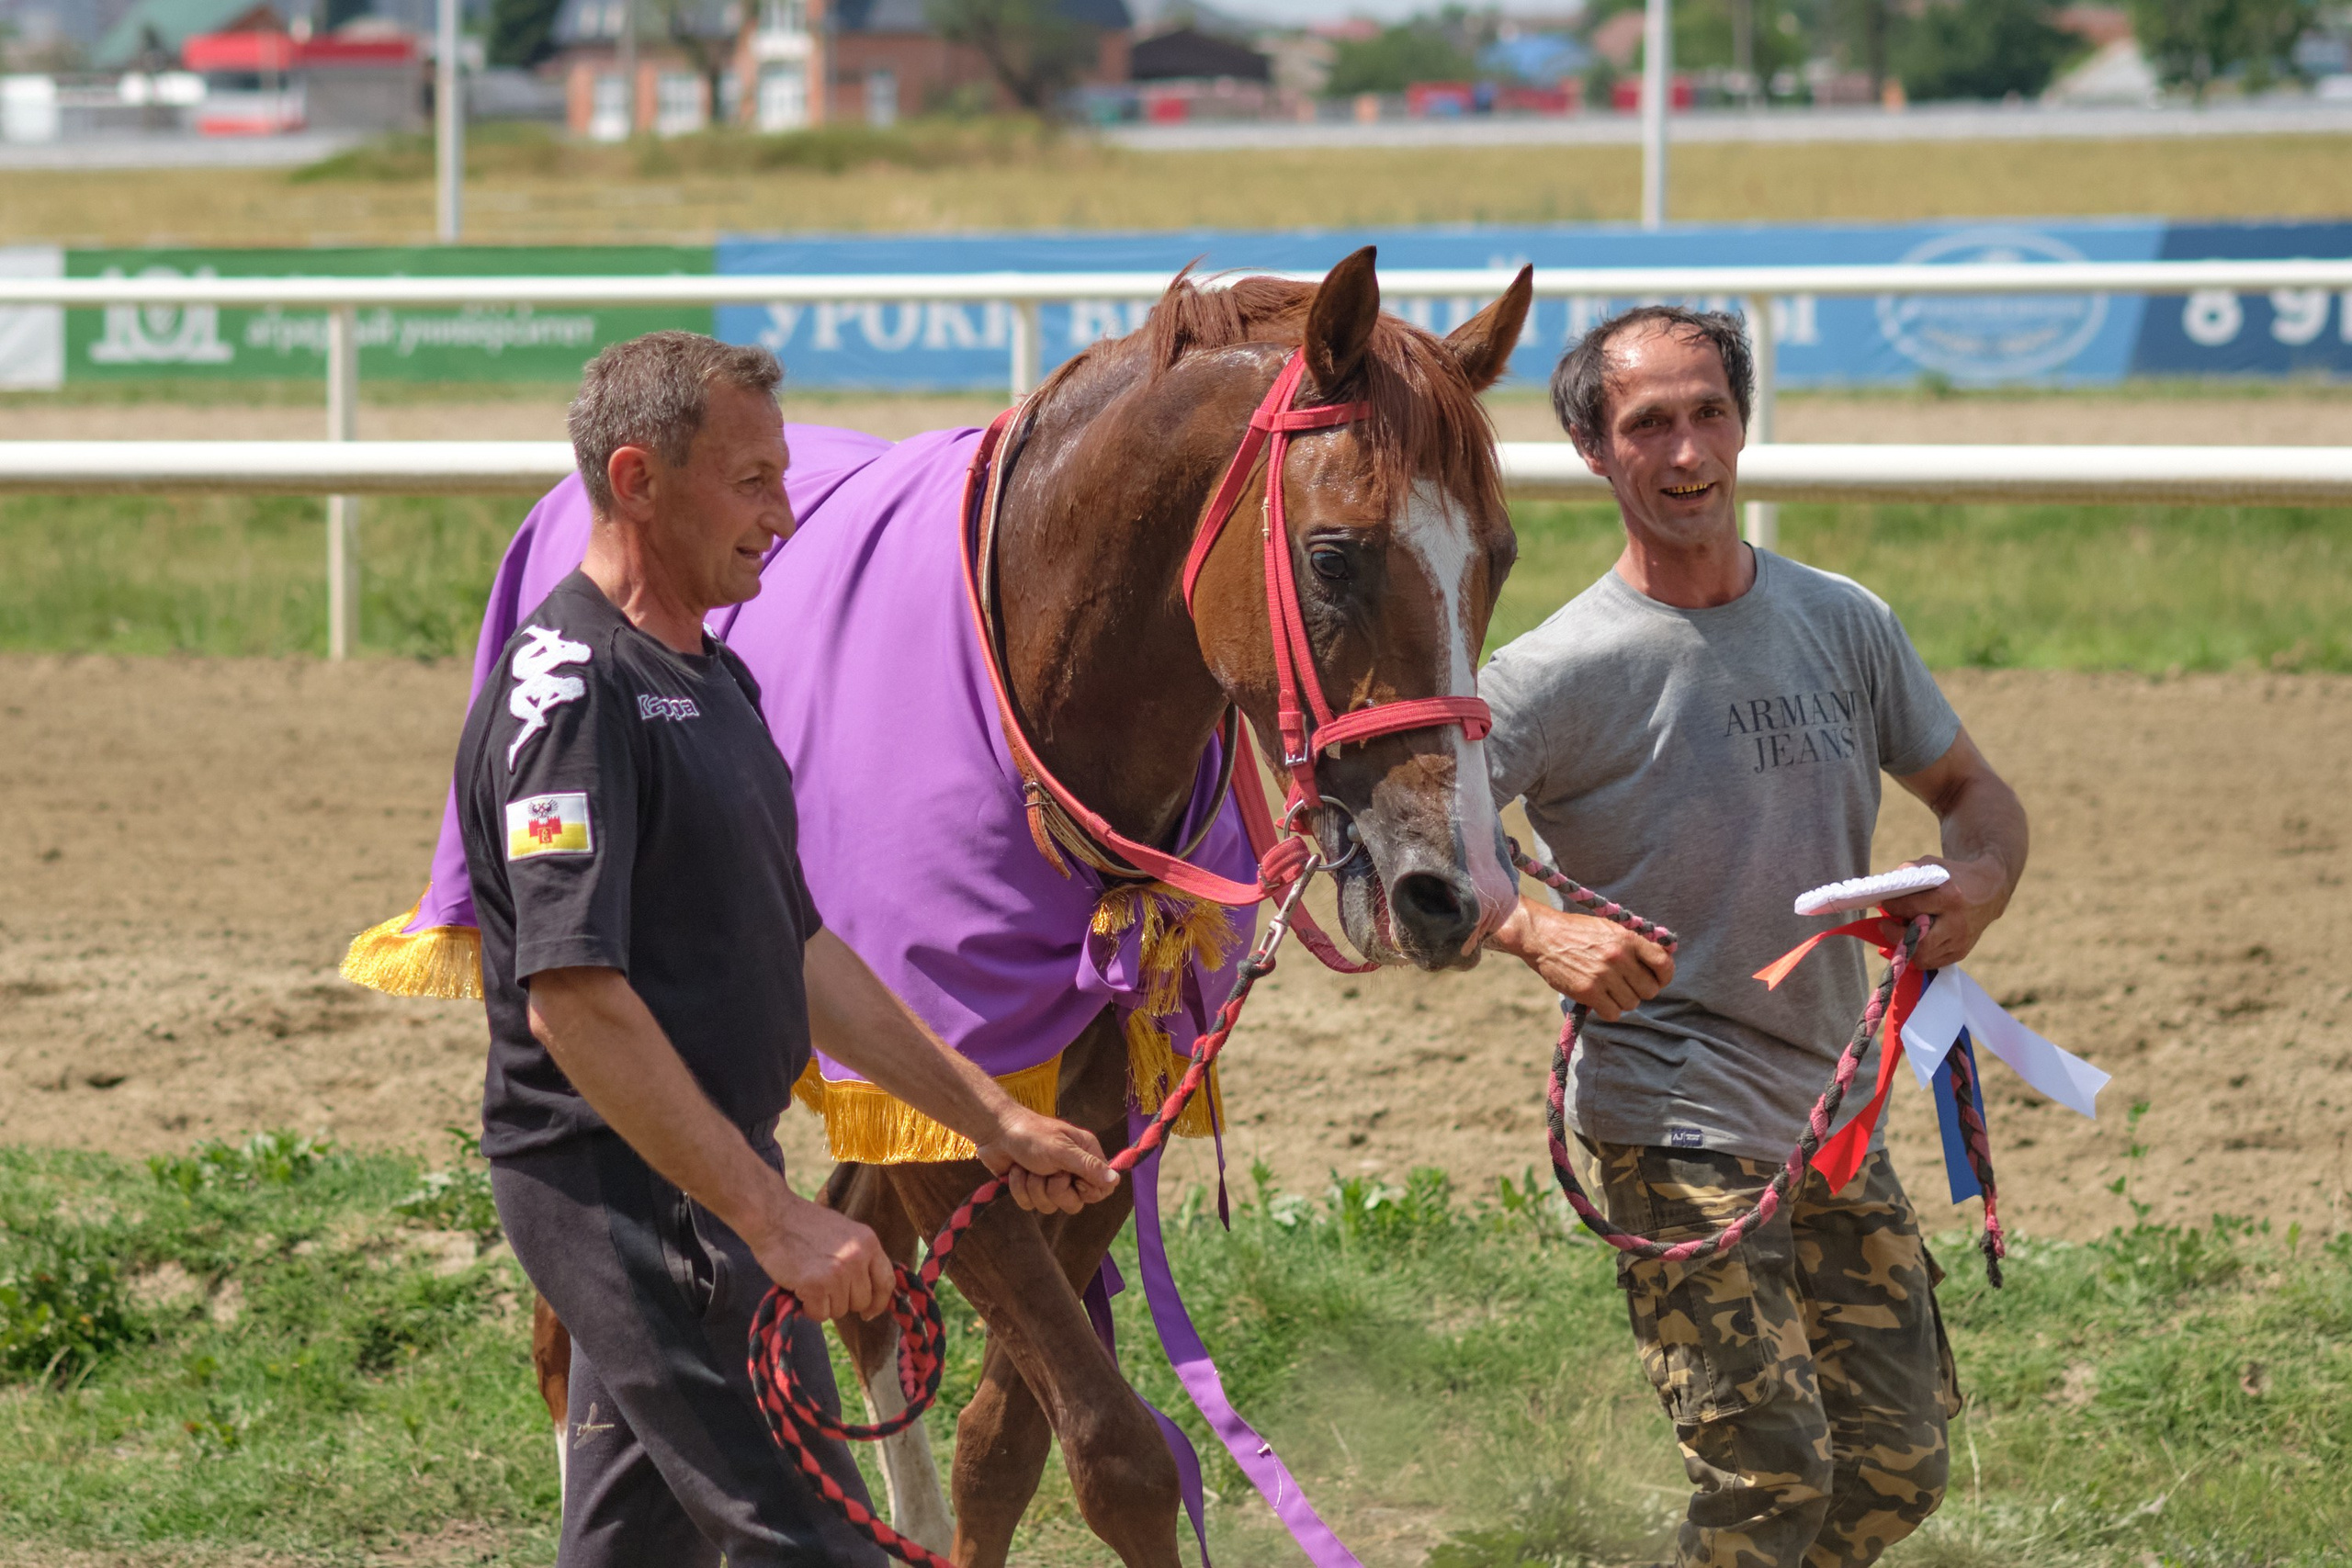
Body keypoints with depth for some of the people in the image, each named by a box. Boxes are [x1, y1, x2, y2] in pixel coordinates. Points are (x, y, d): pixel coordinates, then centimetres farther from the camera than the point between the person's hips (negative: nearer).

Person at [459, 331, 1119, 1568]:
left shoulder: (704, 677, 16)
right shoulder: (572, 693, -18)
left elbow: (796, 952, 22)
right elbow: (572, 1001, -25)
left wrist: (992, 1120, 17)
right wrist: (775, 1219, -27)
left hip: (698, 1178, 10)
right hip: (631, 1185, -10)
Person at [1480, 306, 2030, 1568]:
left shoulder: (1843, 624, 6)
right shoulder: (1563, 672, -12)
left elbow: (1973, 791, 17)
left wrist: (1979, 875, -6)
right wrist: (1536, 932, -31)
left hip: (1835, 1117, 6)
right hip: (1676, 1129, -6)